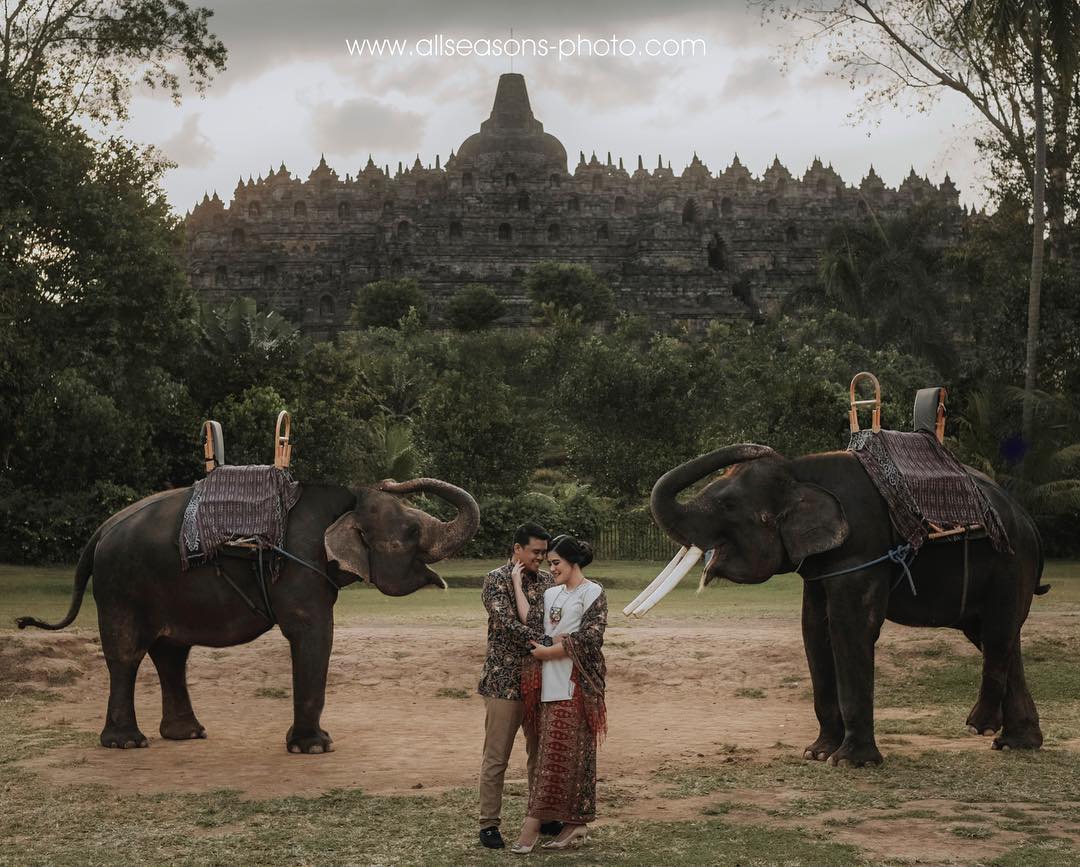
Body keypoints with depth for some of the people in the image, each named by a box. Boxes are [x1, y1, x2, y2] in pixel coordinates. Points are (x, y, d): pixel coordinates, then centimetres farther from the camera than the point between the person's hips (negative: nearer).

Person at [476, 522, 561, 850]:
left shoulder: (547, 580, 9)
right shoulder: (496, 579, -9)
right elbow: (508, 624, -20)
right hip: (504, 680, -6)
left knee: (541, 752, 13)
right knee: (496, 757, 0)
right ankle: (489, 824, 7)